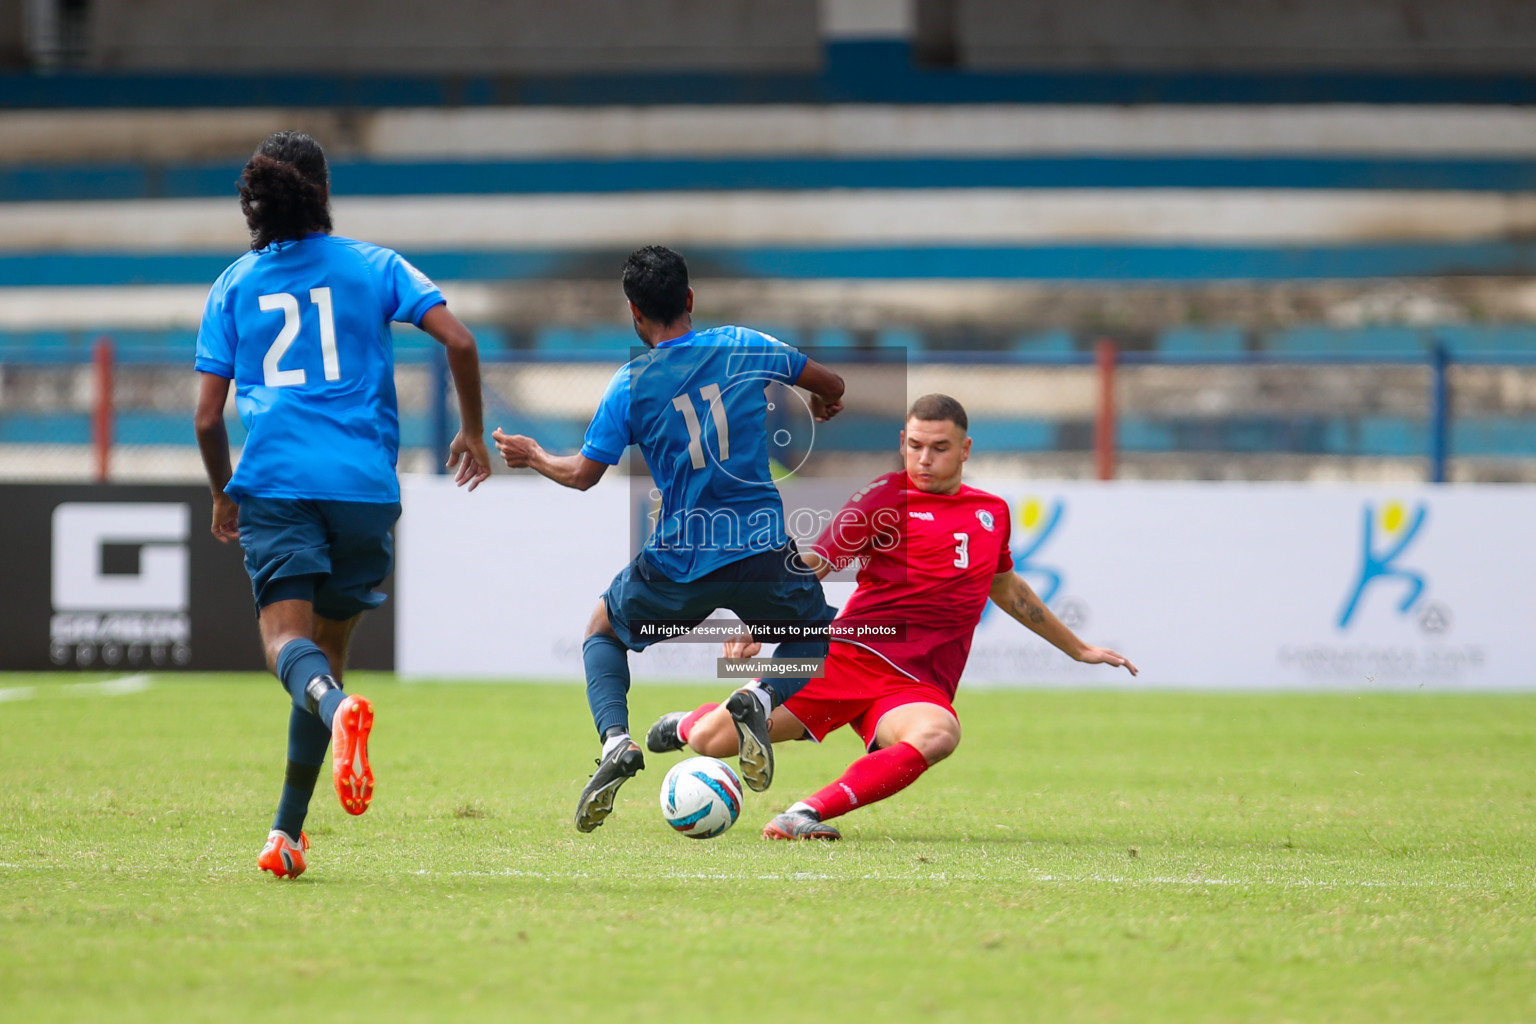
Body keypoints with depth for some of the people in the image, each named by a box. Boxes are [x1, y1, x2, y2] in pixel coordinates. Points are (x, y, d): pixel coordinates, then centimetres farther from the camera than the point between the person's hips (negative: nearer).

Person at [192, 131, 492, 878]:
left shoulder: (234, 285, 12)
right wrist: (473, 433, 13)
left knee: (287, 636, -15)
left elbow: (207, 414, 9)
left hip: (274, 481, -1)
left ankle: (335, 706, -52)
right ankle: (287, 832, 10)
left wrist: (224, 497, 25)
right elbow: (458, 342, -2)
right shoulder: (373, 266, 10)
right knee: (328, 644, 12)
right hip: (364, 482, 1)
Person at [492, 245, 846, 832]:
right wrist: (824, 405, 39)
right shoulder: (744, 348, 1)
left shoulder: (630, 385, -5)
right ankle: (761, 698, -8)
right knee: (818, 637, 26)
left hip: (677, 562, -1)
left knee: (603, 632, 26)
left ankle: (616, 739, -2)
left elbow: (583, 474, 0)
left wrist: (533, 457, 20)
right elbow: (831, 387, 15)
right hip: (761, 551, 1)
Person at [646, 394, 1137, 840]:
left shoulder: (992, 513, 18)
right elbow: (809, 568, -5)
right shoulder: (887, 497, 3)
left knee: (938, 735, -36)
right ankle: (687, 724, 28)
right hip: (851, 652, -2)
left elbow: (1008, 590, 37)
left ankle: (809, 812, -40)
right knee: (711, 740, -12)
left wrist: (1078, 649, 45)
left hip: (919, 687, 2)